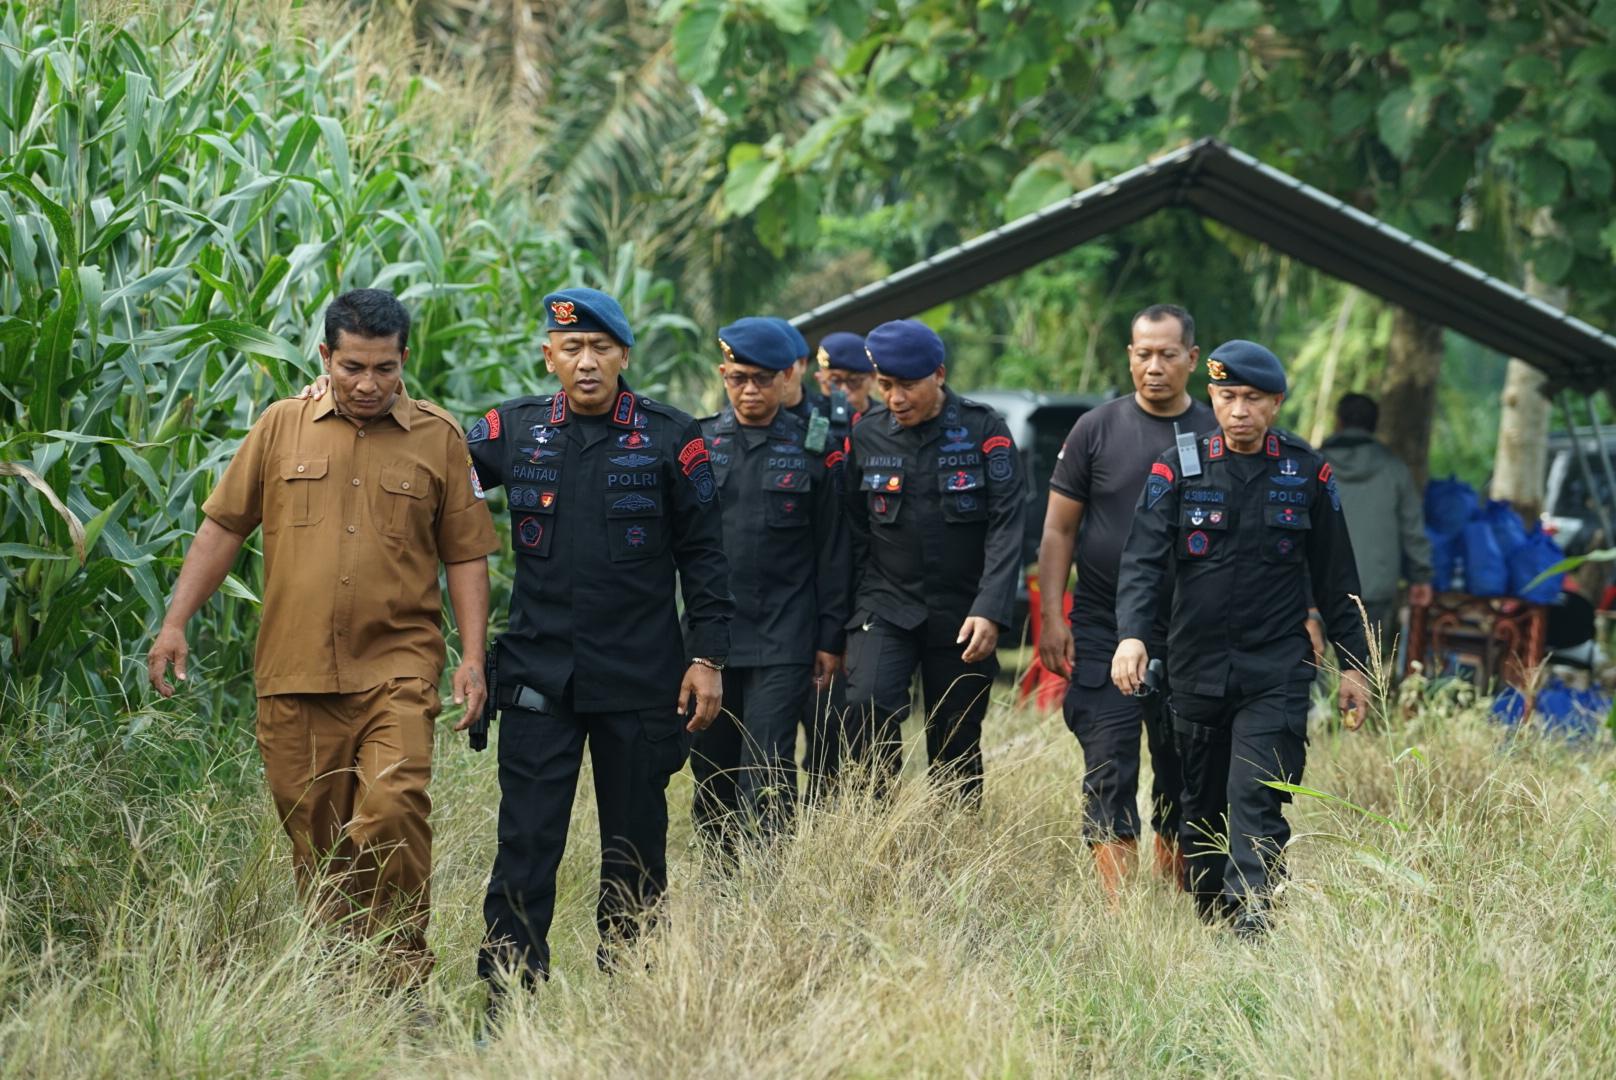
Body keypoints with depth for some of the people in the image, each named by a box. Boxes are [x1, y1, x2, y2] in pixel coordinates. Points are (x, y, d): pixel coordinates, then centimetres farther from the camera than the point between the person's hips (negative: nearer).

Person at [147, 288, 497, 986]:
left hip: (397, 669, -2)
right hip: (294, 671, 2)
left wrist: (473, 656, 0)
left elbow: (466, 555, 8)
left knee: (393, 812, -18)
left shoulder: (438, 439, 6)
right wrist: (175, 623, 7)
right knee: (313, 836, 4)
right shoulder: (282, 428, 8)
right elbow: (223, 528, 12)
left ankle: (403, 980, -9)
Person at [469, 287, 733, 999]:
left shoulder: (670, 438, 0)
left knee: (635, 843, 8)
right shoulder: (512, 431, 4)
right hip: (539, 674, 1)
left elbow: (702, 555, 3)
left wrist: (706, 655, -2)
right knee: (526, 841, -4)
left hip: (641, 676, 0)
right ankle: (508, 993, -3)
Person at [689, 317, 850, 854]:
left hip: (783, 642, -2)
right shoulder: (697, 442, 7)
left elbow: (831, 553, 6)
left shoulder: (812, 449, 4)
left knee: (767, 770, -9)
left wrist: (830, 639, 3)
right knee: (711, 765, 7)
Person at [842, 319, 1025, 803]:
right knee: (866, 706, -23)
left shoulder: (984, 430, -5)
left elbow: (1007, 524, -9)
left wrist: (990, 612, -18)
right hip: (885, 605, 1)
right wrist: (846, 618, 5)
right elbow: (854, 532, 8)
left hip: (963, 613, -1)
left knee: (956, 746, 4)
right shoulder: (866, 435, 2)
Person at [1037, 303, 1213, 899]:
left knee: (1183, 771, 7)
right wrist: (1051, 617, -4)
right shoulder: (1098, 429, 1)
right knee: (1110, 771, -8)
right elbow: (1059, 529, 3)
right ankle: (1119, 907, -11)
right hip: (1104, 632, -2)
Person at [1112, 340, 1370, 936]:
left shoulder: (1307, 473, 3)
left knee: (1257, 797, -15)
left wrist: (1353, 664, 10)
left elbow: (1335, 577, 10)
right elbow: (1143, 559, -9)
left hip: (1276, 669, -2)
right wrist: (1131, 634, -26)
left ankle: (1252, 913, -22)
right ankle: (1208, 919, 23)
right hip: (1197, 668, 2)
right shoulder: (1178, 469, 1)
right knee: (1203, 804, 10)